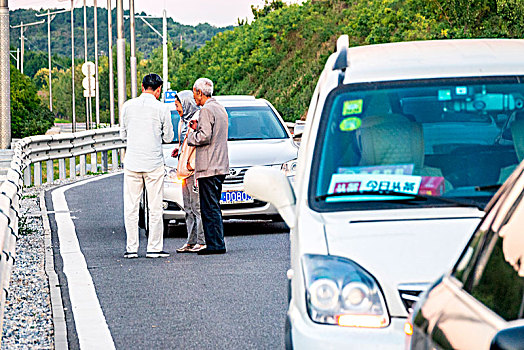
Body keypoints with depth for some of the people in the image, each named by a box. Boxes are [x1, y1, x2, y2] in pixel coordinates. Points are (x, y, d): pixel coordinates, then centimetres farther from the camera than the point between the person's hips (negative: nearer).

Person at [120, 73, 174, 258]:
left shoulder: (128, 106, 2)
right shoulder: (161, 108, -5)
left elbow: (123, 134, 11)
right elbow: (168, 137, 2)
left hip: (132, 163, 2)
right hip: (154, 163, -2)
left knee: (131, 208, 6)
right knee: (155, 208, 3)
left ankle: (131, 248, 5)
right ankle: (154, 247, 3)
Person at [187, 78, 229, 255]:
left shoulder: (206, 110, -13)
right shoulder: (220, 109, 17)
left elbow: (205, 137, -21)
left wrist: (191, 137, -4)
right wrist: (198, 127, 16)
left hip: (208, 167, -10)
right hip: (221, 166, 10)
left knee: (210, 208, -8)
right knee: (213, 207, 14)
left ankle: (216, 244, -9)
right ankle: (216, 243, 16)